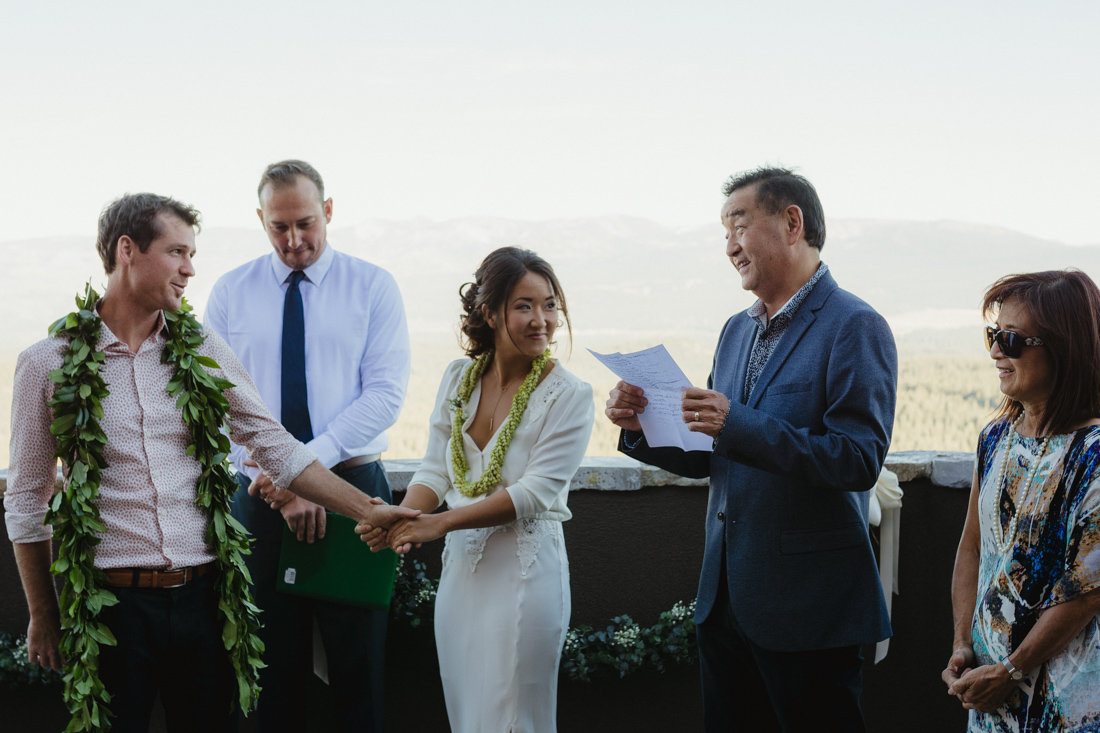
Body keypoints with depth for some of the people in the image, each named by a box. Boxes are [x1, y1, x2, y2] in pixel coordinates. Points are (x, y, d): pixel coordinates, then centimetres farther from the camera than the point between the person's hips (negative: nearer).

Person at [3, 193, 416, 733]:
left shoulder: (201, 349, 7)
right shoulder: (49, 363, -1)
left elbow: (272, 445, 7)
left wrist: (368, 510, -1)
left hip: (200, 600, 3)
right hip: (111, 602, -3)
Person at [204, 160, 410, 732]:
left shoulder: (373, 286, 2)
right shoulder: (230, 292, 6)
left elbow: (386, 392, -7)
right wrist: (279, 485, -14)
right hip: (258, 493, 1)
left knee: (359, 662, 4)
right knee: (271, 666, 8)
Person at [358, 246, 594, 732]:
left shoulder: (568, 396, -10)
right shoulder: (458, 379, 6)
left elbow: (534, 495, -16)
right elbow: (436, 469, 7)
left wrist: (440, 524, -21)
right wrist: (401, 521, -13)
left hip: (524, 571, -5)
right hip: (460, 568, 5)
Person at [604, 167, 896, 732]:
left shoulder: (855, 328, -11)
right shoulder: (737, 331, 15)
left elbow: (859, 460, -21)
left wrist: (737, 425, -29)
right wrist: (641, 427, -3)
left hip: (806, 607, -8)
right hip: (725, 597, 8)